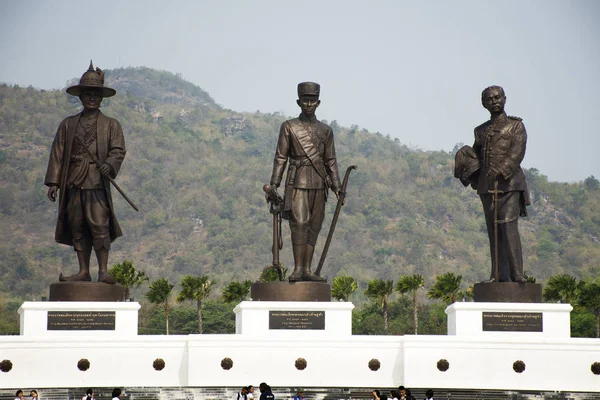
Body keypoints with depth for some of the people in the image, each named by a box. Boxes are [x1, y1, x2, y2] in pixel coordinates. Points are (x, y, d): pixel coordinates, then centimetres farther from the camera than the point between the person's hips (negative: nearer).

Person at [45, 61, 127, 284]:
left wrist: (109, 164, -21)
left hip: (98, 184, -3)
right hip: (73, 185, 3)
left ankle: (103, 271, -11)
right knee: (78, 229, 3)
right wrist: (53, 181, 4)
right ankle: (83, 271, 7)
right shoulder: (67, 125, 18)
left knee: (99, 226, -13)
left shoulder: (111, 126, 12)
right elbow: (57, 154, 13)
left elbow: (118, 150, 1)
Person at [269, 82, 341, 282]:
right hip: (297, 182, -4)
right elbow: (280, 158, 2)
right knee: (299, 224, -15)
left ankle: (307, 270, 6)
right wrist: (274, 184, -5)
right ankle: (297, 269, -15)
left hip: (319, 184, 4)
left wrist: (336, 187, 6)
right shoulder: (289, 127, 4)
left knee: (314, 227, 3)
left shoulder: (325, 130, 13)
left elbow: (330, 160, 14)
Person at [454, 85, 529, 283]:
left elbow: (517, 151, -7)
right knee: (493, 230, 2)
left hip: (509, 183, -5)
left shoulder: (516, 126, 7)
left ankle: (516, 273, -20)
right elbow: (475, 155, 21)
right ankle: (499, 275, 3)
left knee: (508, 226, -17)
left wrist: (501, 170, -22)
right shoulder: (481, 131, 22)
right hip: (487, 185, 5)